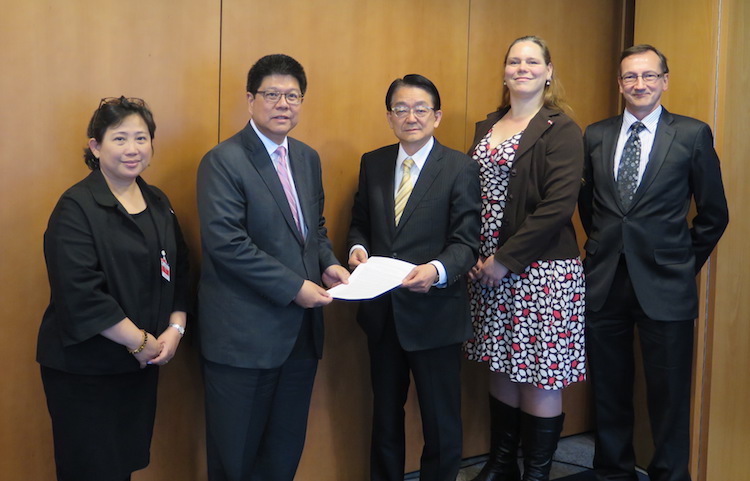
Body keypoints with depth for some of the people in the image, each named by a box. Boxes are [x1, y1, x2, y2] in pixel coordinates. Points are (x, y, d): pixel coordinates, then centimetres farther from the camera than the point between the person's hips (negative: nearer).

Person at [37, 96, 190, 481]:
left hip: (141, 364, 6)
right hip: (84, 369, -6)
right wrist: (140, 341, -16)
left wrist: (175, 328, -5)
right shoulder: (76, 208, -13)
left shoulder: (158, 203, 8)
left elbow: (178, 272, 11)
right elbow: (81, 294, -21)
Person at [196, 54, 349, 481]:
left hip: (302, 330, 7)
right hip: (244, 334, -6)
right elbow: (226, 242, -19)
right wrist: (294, 287, -20)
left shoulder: (309, 159, 11)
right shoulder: (223, 161, -12)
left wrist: (328, 263, -1)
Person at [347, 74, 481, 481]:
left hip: (434, 313, -4)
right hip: (381, 311, 5)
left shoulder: (460, 169, -8)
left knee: (441, 421, 10)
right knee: (385, 414, 21)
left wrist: (437, 270, -32)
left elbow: (465, 243, -12)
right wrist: (357, 247, -9)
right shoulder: (372, 163, 5)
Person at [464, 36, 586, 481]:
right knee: (502, 368, 14)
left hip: (541, 271, -6)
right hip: (490, 270, 6)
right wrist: (477, 257, -1)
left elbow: (559, 205, -16)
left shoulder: (561, 130, -7)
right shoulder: (487, 127, 13)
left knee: (541, 375, 3)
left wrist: (506, 259, -15)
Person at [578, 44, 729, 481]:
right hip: (604, 282, 3)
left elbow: (714, 213, 3)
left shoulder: (693, 135, -2)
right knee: (610, 391, 12)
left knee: (669, 394, 6)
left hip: (664, 285, -2)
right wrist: (606, 246, 12)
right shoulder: (596, 135, 6)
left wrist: (685, 263, 5)